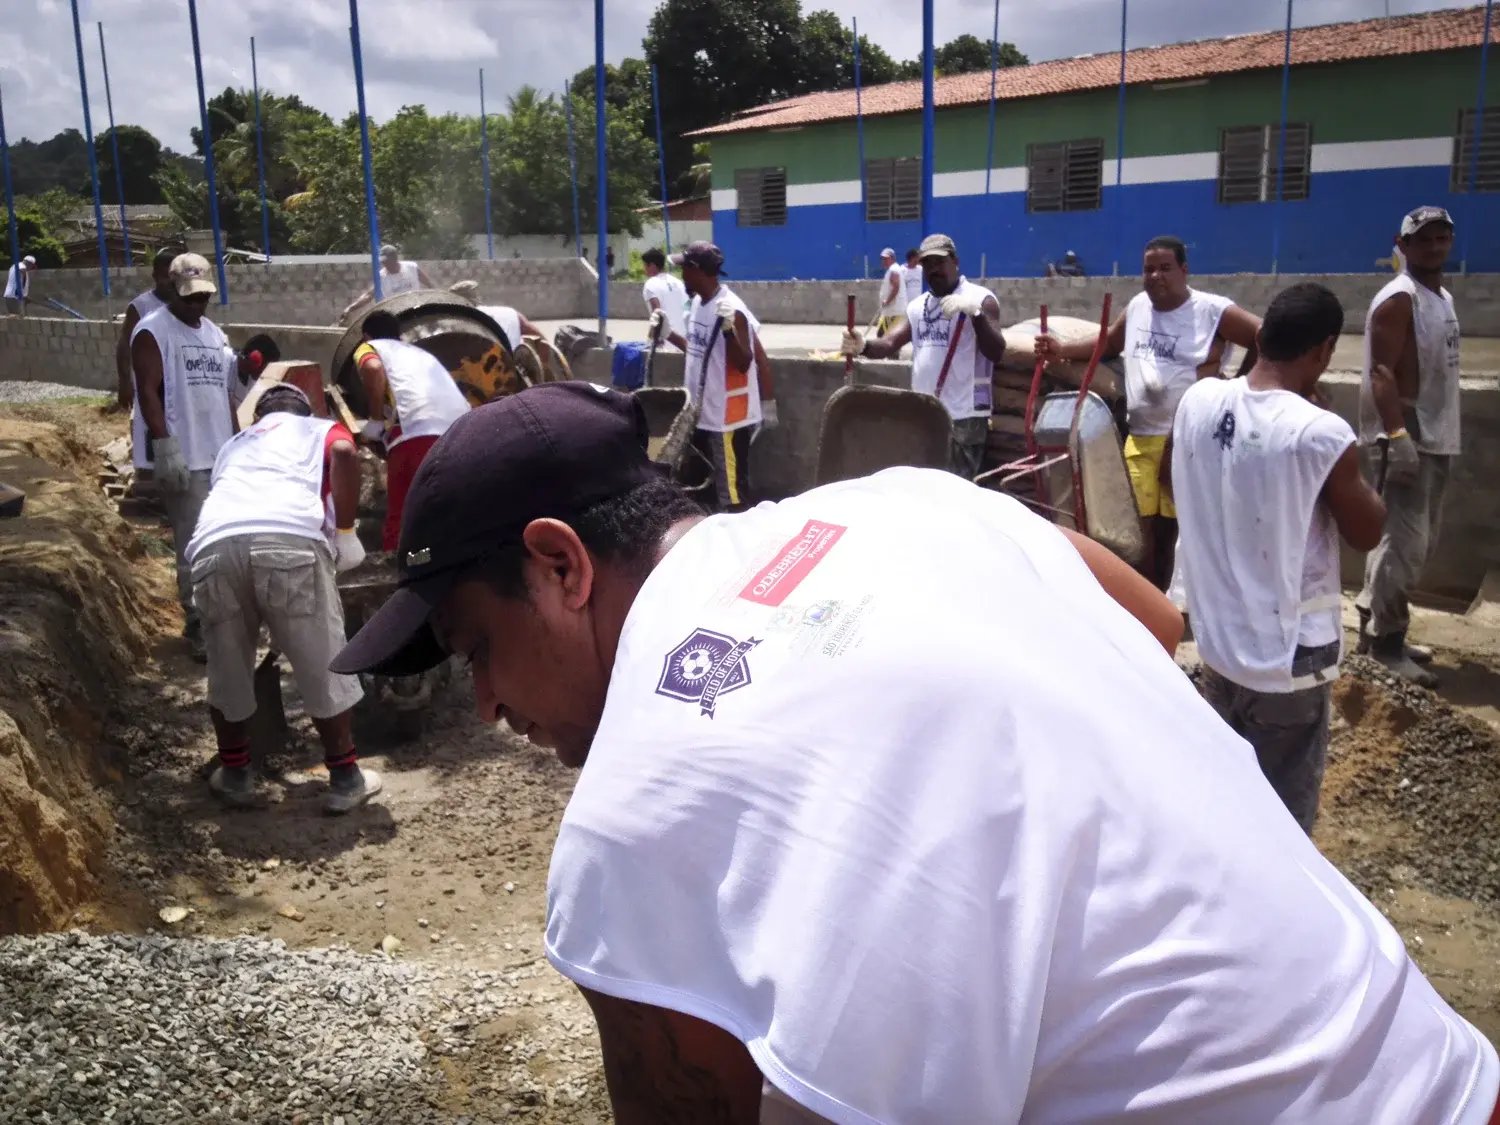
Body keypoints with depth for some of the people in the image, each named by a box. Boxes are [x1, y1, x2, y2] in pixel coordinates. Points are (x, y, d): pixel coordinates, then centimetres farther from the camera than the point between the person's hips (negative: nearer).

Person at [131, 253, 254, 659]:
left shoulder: (214, 332, 18)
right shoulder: (153, 331, -6)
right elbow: (149, 392, -14)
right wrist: (165, 446, -23)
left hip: (221, 454, 8)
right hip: (183, 456, -8)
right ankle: (200, 627, -1)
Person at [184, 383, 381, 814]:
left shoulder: (235, 444, 42)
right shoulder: (322, 430, 29)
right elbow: (344, 454, 4)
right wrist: (346, 533, 10)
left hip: (215, 544, 4)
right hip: (290, 539, -3)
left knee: (227, 666, 22)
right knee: (322, 665, 11)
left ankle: (235, 774, 34)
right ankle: (345, 779, 20)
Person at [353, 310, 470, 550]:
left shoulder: (369, 348, 22)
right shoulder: (421, 353, 39)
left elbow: (373, 368, -2)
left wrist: (376, 421, 8)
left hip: (417, 431, -5)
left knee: (401, 521, -1)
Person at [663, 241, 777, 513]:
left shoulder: (731, 310, -19)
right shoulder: (697, 303, 9)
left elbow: (743, 364, -21)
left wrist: (729, 329, -33)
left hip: (728, 417, -10)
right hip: (701, 413, 10)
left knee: (732, 493, -5)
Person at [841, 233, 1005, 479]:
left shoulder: (980, 299, -5)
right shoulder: (918, 306, 14)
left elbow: (996, 353, -16)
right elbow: (891, 343, 5)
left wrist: (975, 313, -30)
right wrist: (864, 346, -17)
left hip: (964, 415, -7)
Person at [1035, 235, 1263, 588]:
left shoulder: (1212, 311, -8)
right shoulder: (1137, 306, 11)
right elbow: (1110, 343, 27)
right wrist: (1062, 350, 14)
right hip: (1139, 438, 6)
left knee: (1179, 530, -2)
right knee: (1143, 528, 8)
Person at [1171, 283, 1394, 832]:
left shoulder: (1197, 401, -7)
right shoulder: (1322, 434, -23)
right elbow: (1367, 533, -6)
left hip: (1217, 636, 6)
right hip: (1289, 654, -6)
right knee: (1282, 815, 11)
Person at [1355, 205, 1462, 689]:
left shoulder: (1444, 297, 17)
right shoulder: (1399, 299, -12)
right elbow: (1380, 373, -20)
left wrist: (1445, 436, 18)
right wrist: (1396, 435, -28)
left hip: (1437, 437, 10)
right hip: (1407, 437, -10)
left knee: (1419, 541, 14)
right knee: (1405, 543, -10)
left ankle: (1376, 627, 23)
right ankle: (1385, 644, -1)